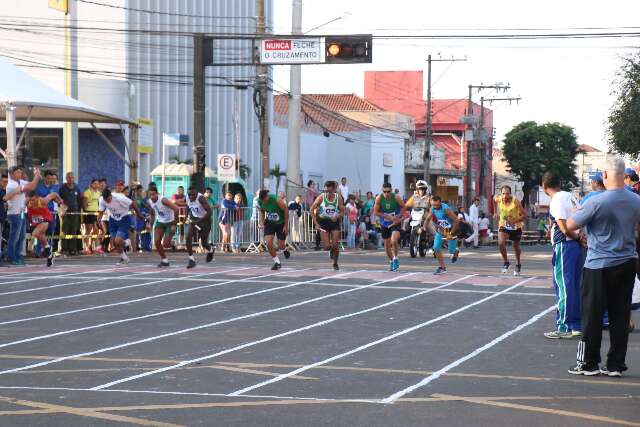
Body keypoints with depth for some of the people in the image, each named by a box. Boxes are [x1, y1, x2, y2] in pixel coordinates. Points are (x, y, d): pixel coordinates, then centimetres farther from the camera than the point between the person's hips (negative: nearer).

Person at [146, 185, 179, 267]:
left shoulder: (163, 200, -28)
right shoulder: (149, 202, -7)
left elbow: (176, 209, -31)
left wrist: (174, 224, -28)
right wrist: (150, 224, 2)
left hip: (170, 222, -6)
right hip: (160, 222, 6)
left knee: (165, 245, -9)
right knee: (156, 242, -8)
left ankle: (172, 244, 28)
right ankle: (164, 260, 9)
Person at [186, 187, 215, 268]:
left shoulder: (201, 198, -28)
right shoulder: (187, 199, -8)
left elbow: (209, 212, -32)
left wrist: (199, 221, -34)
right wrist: (190, 217, 6)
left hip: (205, 220, -5)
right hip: (194, 219, 5)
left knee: (204, 243, 6)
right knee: (188, 237, -17)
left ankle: (211, 249, 43)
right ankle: (191, 259, -8)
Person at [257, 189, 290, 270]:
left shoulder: (277, 200, -29)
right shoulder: (260, 201, -15)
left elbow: (286, 210, -16)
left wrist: (286, 226, -13)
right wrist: (261, 222, -8)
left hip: (281, 223, -3)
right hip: (269, 223, 3)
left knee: (281, 245, -2)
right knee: (268, 242, -14)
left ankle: (284, 251, 38)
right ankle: (277, 262, 3)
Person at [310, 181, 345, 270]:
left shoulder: (338, 198, -8)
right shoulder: (321, 197, -12)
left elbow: (342, 211, 0)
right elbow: (312, 209, -7)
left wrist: (337, 216, -23)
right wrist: (316, 224, -13)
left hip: (334, 222, 1)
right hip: (323, 222, -1)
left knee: (335, 246, -5)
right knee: (326, 247, -7)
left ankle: (335, 263, 17)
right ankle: (331, 250, 31)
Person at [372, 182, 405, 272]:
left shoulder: (396, 198, -16)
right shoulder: (379, 198, -13)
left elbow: (404, 207, -2)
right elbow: (375, 212, -11)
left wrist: (399, 218, -13)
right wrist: (388, 217, -20)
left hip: (395, 223, -3)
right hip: (385, 224, 3)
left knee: (394, 241, -25)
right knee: (387, 245, 11)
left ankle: (395, 258, -3)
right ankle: (391, 261, 34)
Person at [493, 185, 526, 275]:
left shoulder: (516, 202, -26)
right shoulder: (498, 199, -18)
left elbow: (524, 215, -22)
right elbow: (494, 199, 10)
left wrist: (515, 221, -35)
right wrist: (496, 212, 12)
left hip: (516, 226, -1)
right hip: (503, 225, 1)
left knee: (516, 246, 16)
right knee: (501, 243, -22)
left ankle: (518, 264, 40)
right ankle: (506, 262, 0)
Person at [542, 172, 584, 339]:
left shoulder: (556, 201, -14)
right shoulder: (569, 196, 12)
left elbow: (564, 229, -19)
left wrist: (577, 237, -3)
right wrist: (580, 236, 4)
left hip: (564, 245, -9)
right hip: (576, 245, 9)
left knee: (563, 286, -4)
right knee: (575, 286, 12)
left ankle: (564, 327, -2)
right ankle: (577, 325, 16)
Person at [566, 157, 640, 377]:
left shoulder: (596, 202, -18)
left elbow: (570, 226, -9)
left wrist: (578, 212, 10)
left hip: (599, 266, -5)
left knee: (592, 316, 5)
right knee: (620, 315, 9)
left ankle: (589, 363, 10)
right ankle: (616, 365, 11)